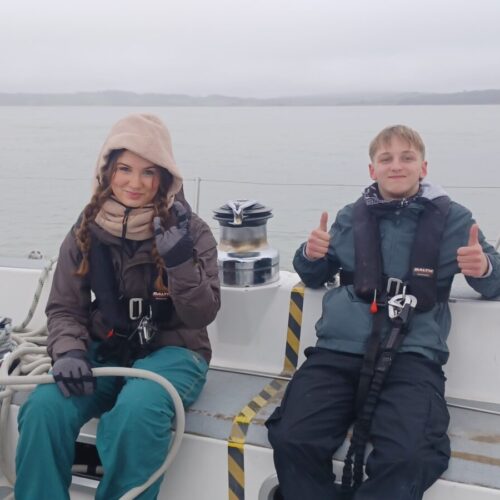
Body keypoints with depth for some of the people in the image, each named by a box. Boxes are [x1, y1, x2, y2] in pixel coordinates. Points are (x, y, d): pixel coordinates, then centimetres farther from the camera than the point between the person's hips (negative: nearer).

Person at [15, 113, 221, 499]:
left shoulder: (189, 230, -6)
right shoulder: (88, 229, 2)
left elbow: (202, 315, -10)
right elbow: (64, 307, 5)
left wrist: (179, 256, -25)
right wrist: (68, 351, -16)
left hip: (172, 351, -2)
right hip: (105, 349, 3)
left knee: (136, 412, -35)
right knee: (44, 407, -27)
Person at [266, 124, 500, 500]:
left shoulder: (452, 218, 10)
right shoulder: (351, 217, 15)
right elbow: (313, 278, 26)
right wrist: (312, 254, 2)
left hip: (412, 356, -2)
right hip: (339, 350, 2)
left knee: (409, 457, -29)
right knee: (292, 440, -21)